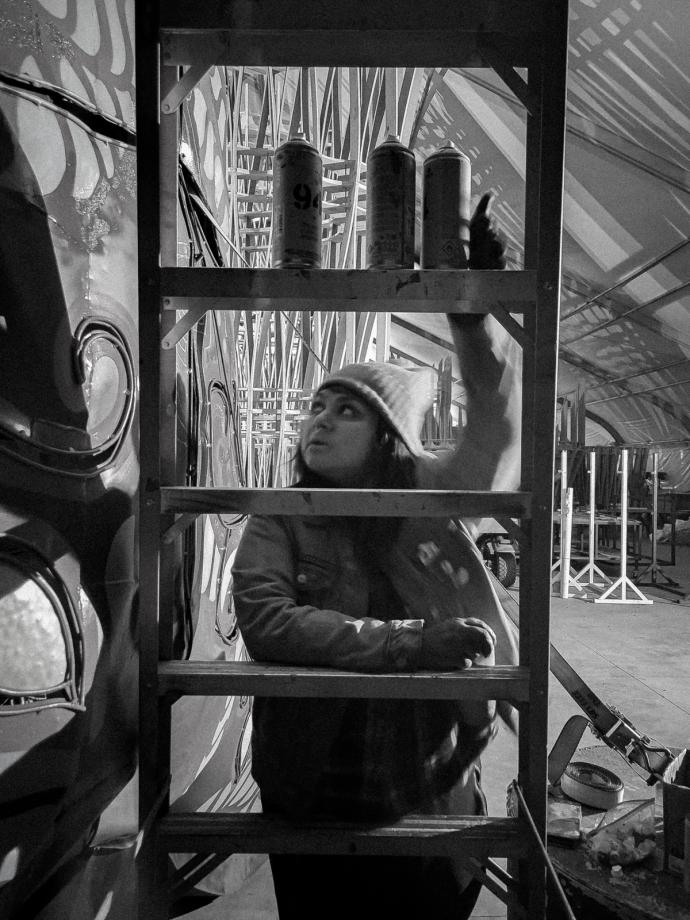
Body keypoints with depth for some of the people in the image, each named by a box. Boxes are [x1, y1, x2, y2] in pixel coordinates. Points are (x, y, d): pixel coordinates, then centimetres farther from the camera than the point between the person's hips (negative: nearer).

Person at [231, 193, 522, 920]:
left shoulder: (433, 497, -6)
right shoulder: (277, 523, -9)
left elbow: (501, 412, -7)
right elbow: (265, 622, -23)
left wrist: (473, 308, -21)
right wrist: (411, 643, -28)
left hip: (435, 802, 1)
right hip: (313, 810, 0)